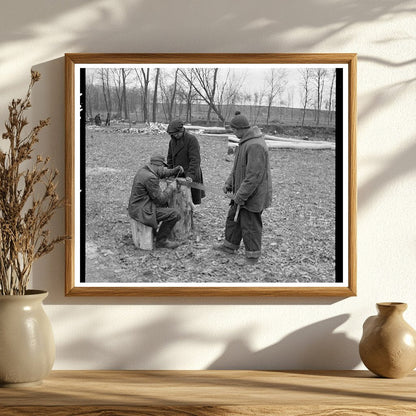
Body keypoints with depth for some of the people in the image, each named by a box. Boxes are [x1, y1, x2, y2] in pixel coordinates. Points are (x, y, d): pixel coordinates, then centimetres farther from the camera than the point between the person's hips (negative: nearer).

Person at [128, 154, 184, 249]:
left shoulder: (143, 170, 5)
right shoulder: (150, 178, -24)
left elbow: (162, 173, 23)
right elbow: (160, 199, -19)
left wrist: (176, 170, 12)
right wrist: (171, 187, -6)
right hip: (141, 211, -10)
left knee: (165, 204, 32)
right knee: (175, 214, -12)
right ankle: (161, 240, 0)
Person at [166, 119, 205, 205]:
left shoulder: (192, 139, -13)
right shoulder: (172, 141, 10)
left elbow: (195, 159, -20)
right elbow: (170, 158, 19)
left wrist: (190, 175, -28)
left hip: (190, 178, -6)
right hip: (177, 175, 6)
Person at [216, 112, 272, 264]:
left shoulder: (255, 146, -27)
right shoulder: (245, 142, 8)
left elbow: (254, 176, -28)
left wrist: (241, 196, -24)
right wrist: (229, 182, 9)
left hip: (253, 195, -10)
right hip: (241, 192, 10)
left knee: (250, 225, 1)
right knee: (233, 217, 20)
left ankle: (253, 256, 15)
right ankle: (230, 245, 35)